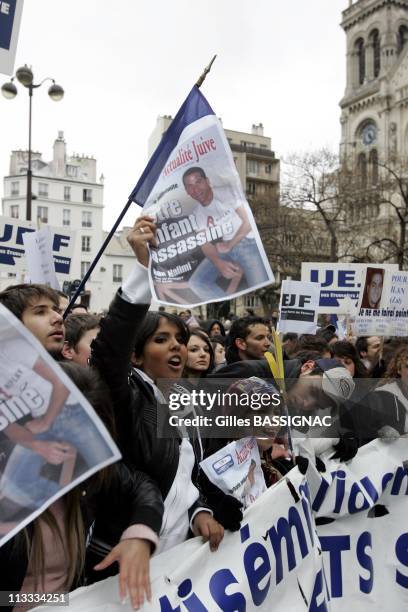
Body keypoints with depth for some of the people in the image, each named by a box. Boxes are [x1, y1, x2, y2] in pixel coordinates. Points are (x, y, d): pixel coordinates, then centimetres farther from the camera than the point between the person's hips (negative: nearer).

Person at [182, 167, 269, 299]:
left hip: (247, 243, -5)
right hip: (224, 248, 5)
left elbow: (249, 221, -12)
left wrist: (229, 245, -6)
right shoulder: (197, 213, 7)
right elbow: (205, 243, 0)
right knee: (196, 282, -13)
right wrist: (219, 263, -21)